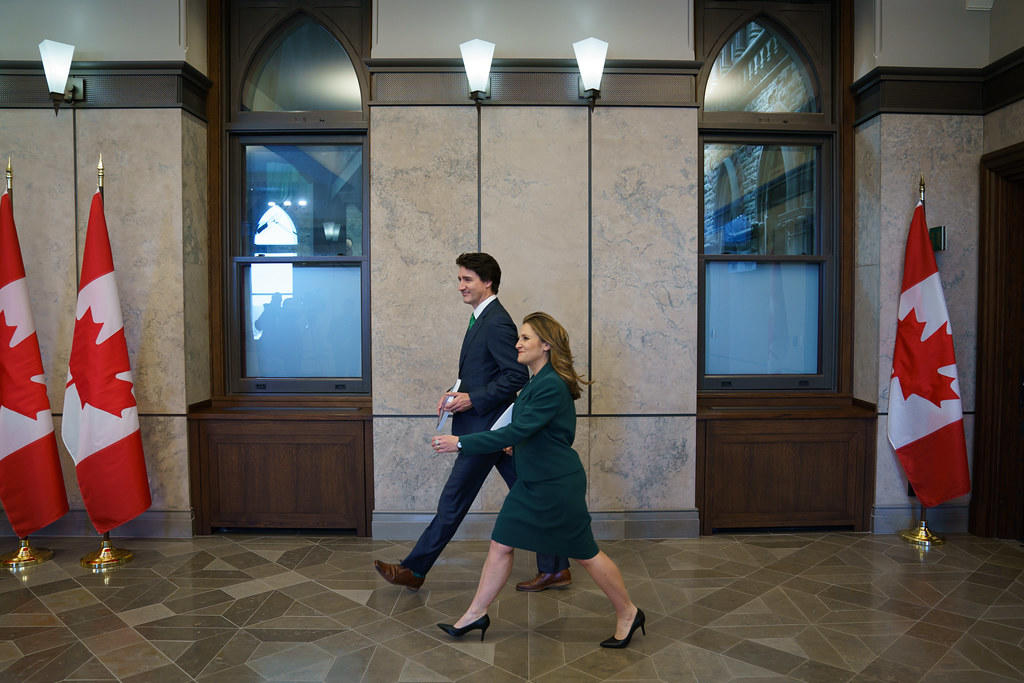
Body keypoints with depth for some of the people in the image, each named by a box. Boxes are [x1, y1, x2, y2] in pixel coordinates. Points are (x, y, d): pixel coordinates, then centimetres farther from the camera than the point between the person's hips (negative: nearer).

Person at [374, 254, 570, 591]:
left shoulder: (496, 323, -18)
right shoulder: (484, 318, 14)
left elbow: (517, 376, -22)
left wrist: (473, 399, -20)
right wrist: (457, 393, 6)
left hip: (486, 427, -10)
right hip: (494, 427, 10)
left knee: (454, 500, 2)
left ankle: (414, 570, 15)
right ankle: (555, 568, 21)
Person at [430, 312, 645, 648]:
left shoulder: (552, 386, -23)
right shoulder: (536, 381, 7)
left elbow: (515, 432, -28)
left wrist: (461, 443, -27)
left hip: (558, 484, -9)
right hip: (531, 482, 9)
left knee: (585, 553, 6)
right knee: (500, 545, 10)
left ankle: (628, 614, 25)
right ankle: (476, 614, 24)